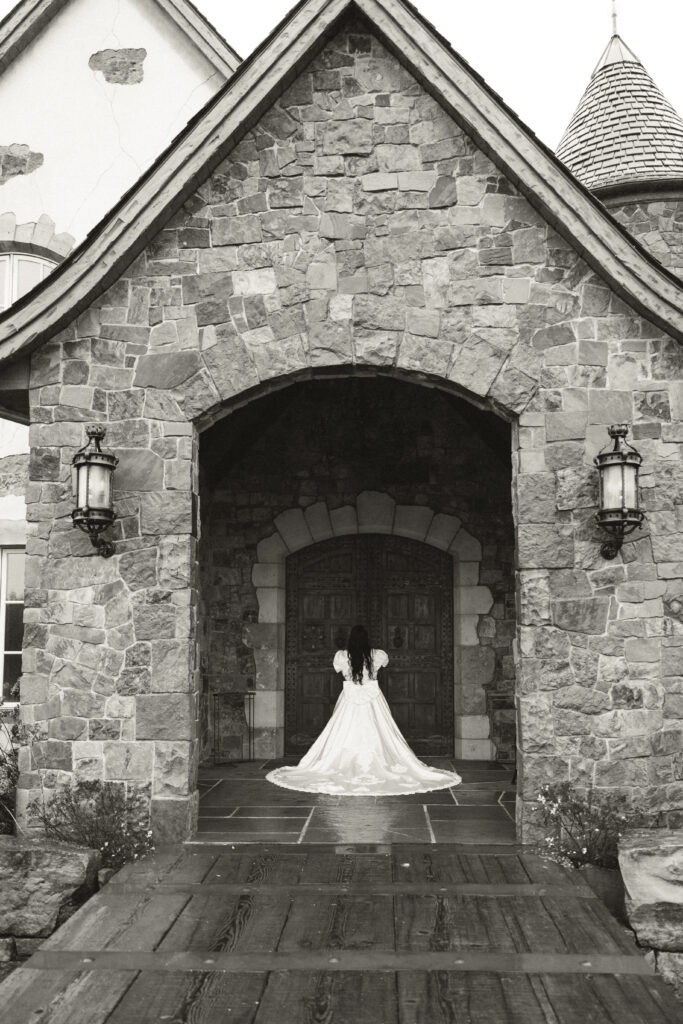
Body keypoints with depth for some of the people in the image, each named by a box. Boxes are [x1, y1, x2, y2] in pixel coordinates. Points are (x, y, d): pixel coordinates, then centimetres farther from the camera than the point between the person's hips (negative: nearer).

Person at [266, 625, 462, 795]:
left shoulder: (342, 656, -8)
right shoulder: (376, 655, -7)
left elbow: (337, 668, 15)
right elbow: (386, 662, 17)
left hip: (350, 700, 0)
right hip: (372, 700, 0)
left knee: (344, 737, 6)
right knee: (375, 737, 5)